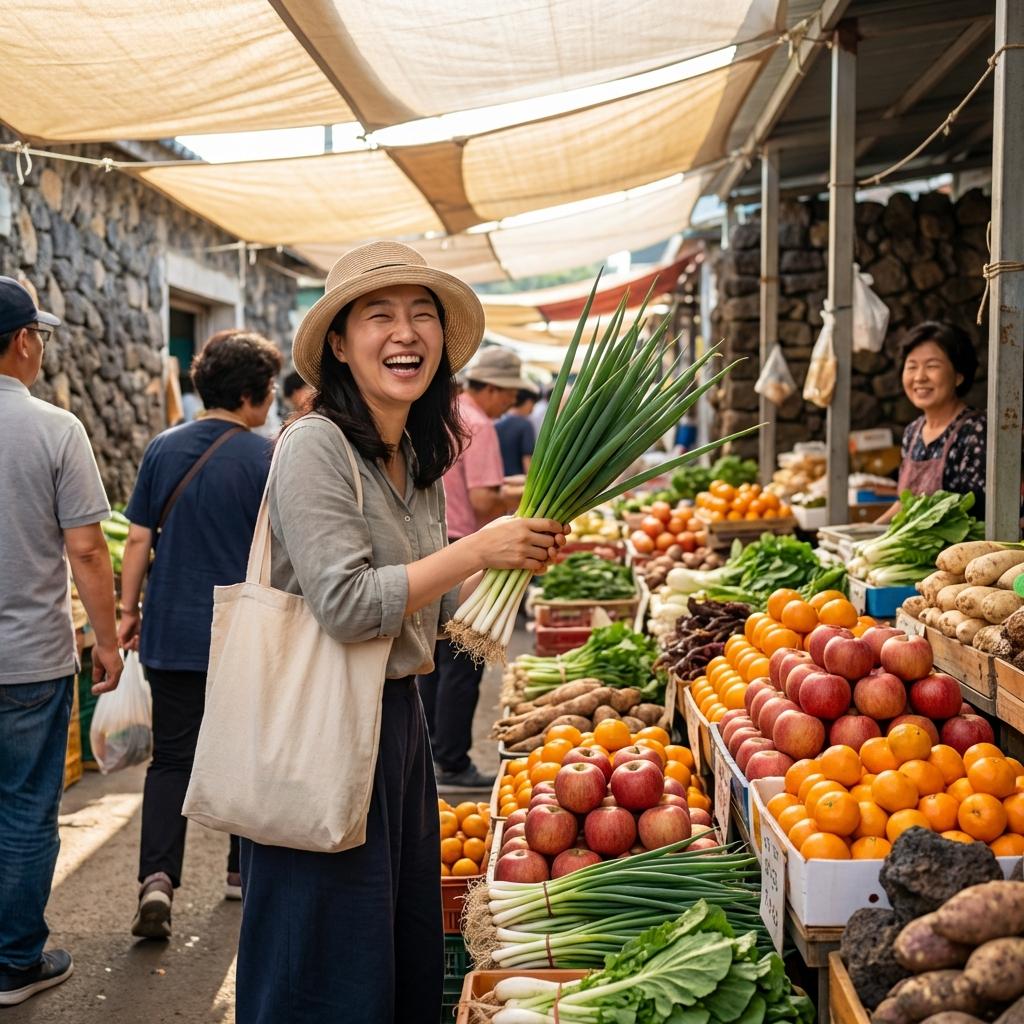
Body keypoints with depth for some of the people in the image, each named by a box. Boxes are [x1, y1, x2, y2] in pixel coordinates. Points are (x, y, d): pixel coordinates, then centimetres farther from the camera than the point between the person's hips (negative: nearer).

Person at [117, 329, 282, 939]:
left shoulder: (164, 449, 1)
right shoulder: (267, 459, -10)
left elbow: (140, 539, 4)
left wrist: (129, 610, 14)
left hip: (173, 632, 3)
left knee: (172, 757, 9)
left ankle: (157, 878, -6)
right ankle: (246, 870, 27)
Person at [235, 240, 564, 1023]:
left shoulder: (421, 459, 11)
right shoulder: (315, 446, -15)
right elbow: (346, 607, -23)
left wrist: (516, 551, 6)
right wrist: (477, 549, -18)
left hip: (399, 717, 9)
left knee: (409, 955, 20)